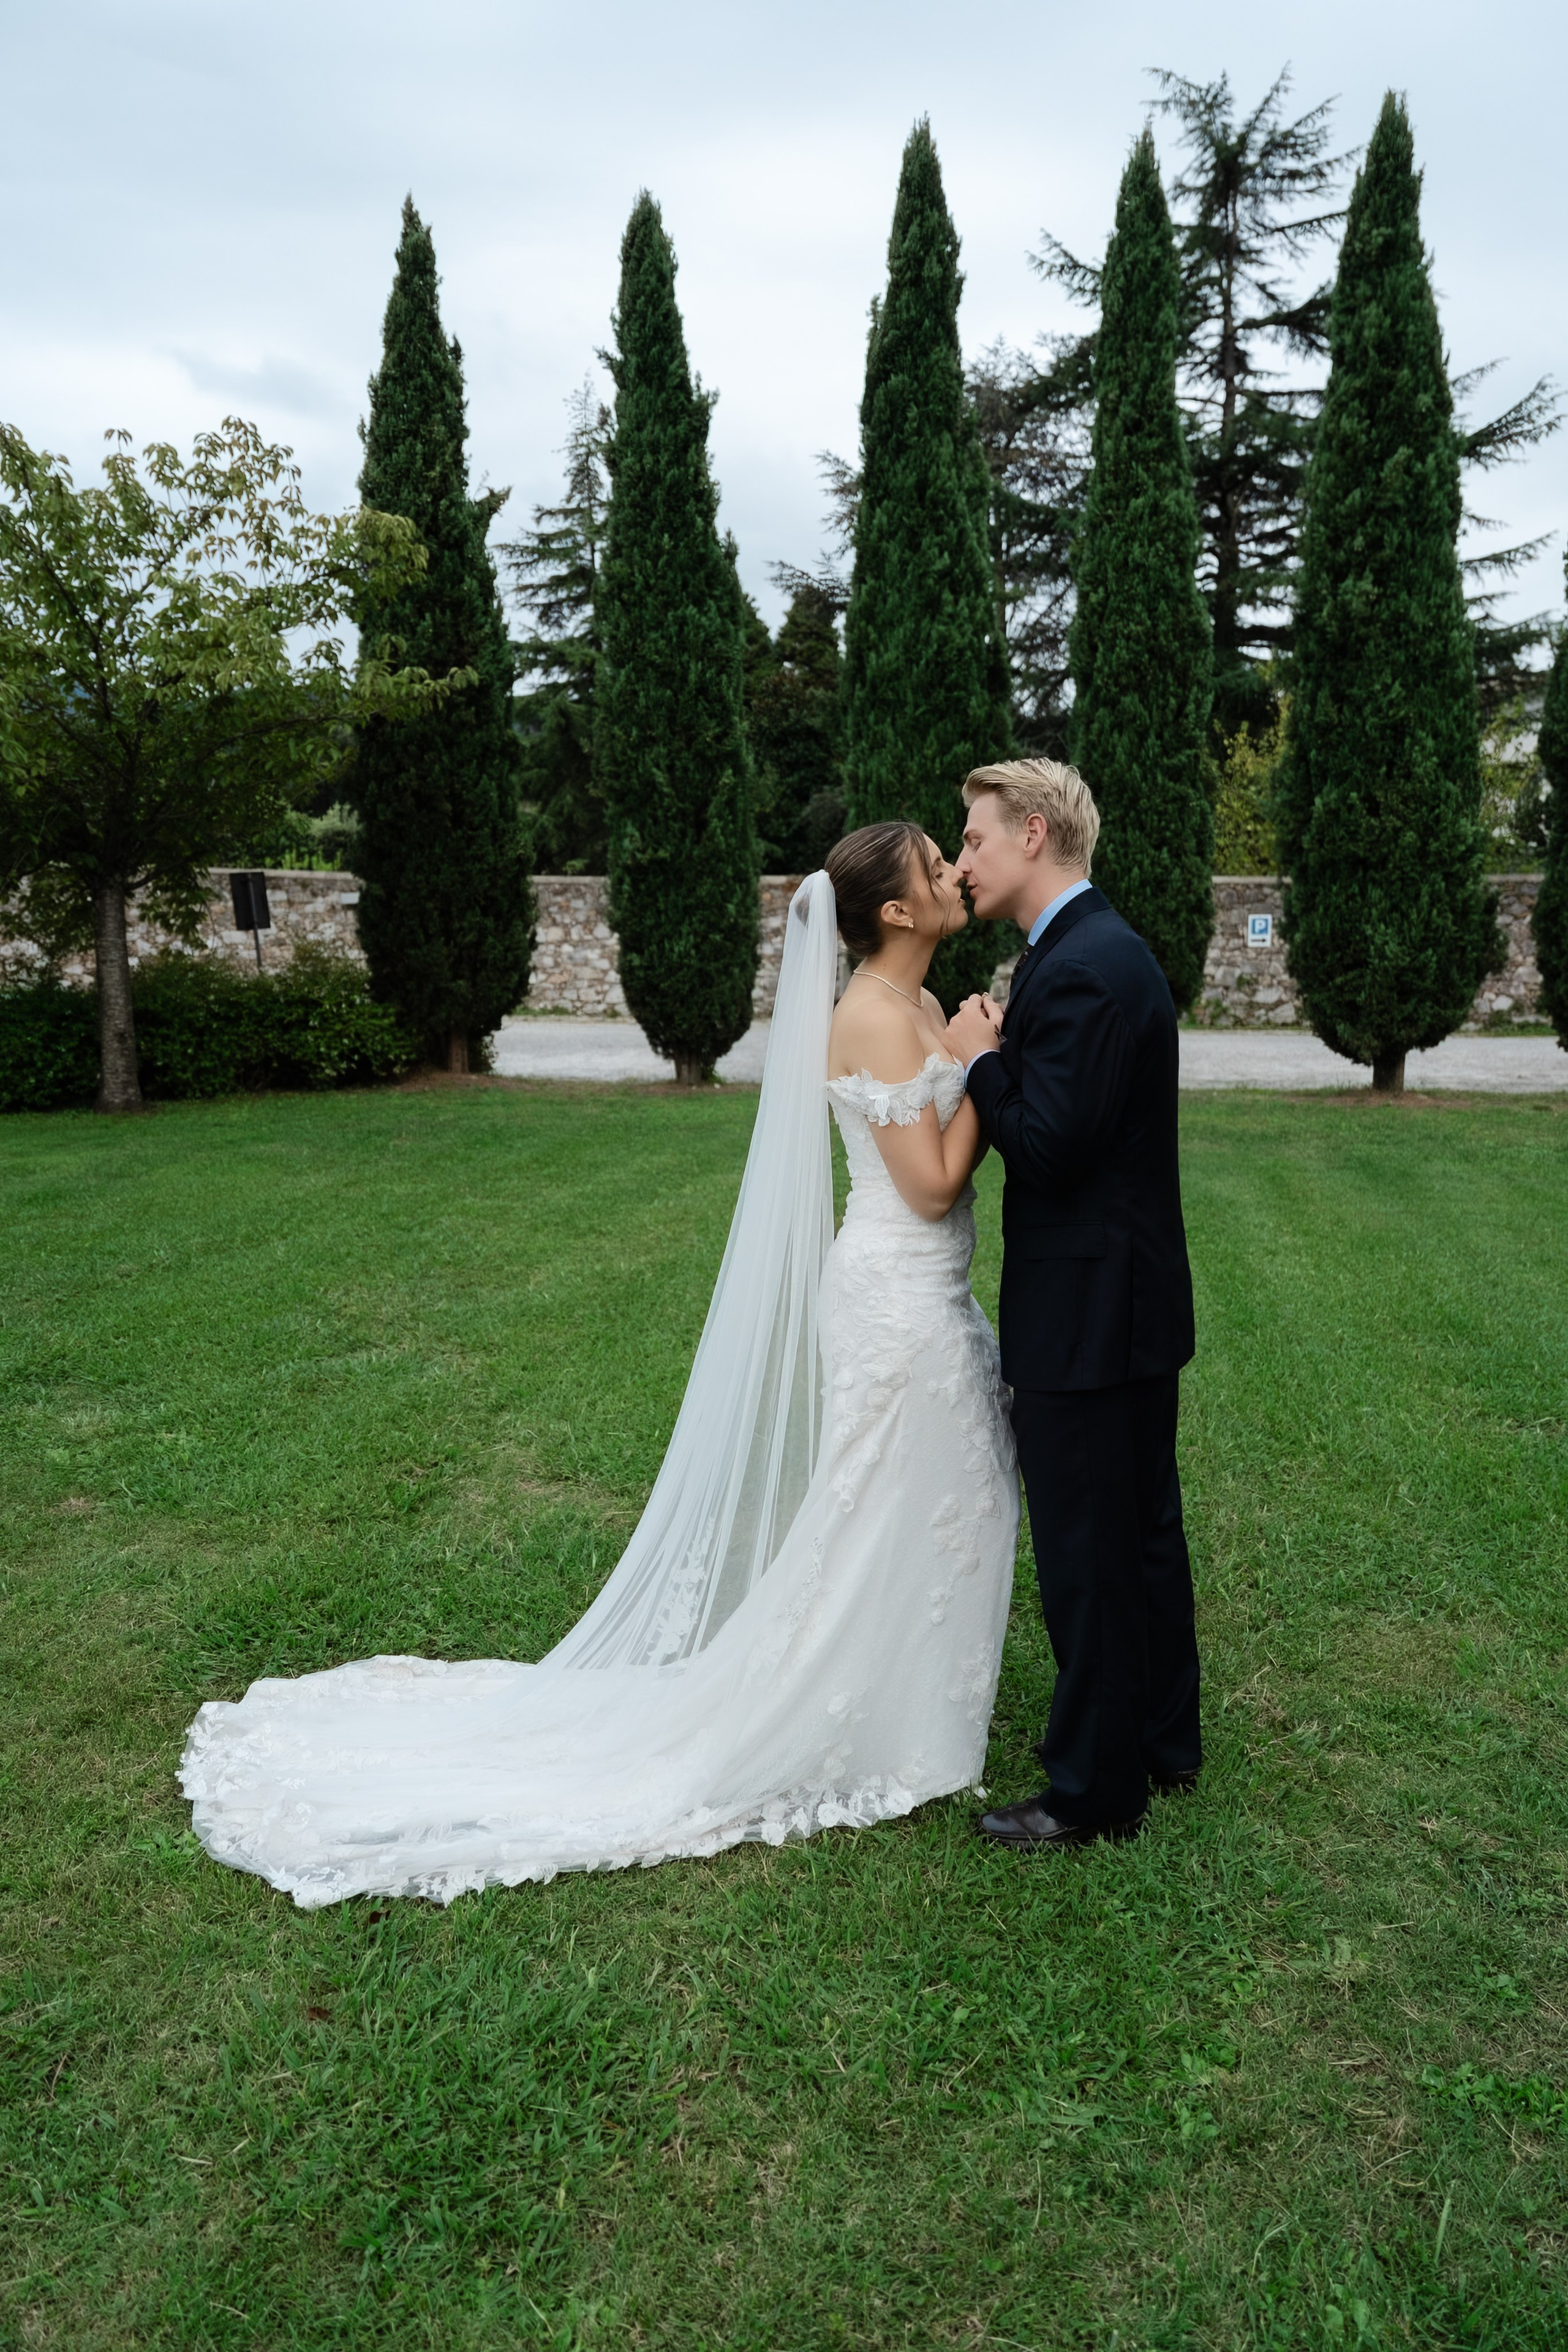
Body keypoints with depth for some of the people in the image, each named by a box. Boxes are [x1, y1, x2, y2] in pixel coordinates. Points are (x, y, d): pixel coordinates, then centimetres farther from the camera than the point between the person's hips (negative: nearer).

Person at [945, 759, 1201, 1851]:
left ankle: (1094, 1791, 20)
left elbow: (1049, 1148, -24)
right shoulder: (1102, 948, 12)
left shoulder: (1082, 968, -21)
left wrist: (984, 1062, -11)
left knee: (1087, 1556, 3)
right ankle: (1163, 1738, 38)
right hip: (1133, 1302, 10)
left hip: (1089, 1311, -10)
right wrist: (1004, 1055, 1)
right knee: (1143, 1531, 21)